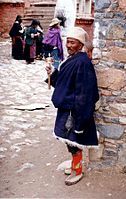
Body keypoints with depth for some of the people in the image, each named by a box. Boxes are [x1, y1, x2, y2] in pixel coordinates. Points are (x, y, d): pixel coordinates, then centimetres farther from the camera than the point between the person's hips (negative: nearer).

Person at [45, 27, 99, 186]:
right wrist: (52, 74, 0)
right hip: (66, 106, 9)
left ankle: (77, 171, 21)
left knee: (74, 141, 3)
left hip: (75, 109, -9)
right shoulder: (71, 59, 8)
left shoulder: (82, 62, -21)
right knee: (70, 140, 19)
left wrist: (77, 115, -24)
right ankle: (75, 163, 37)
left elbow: (83, 91, -24)